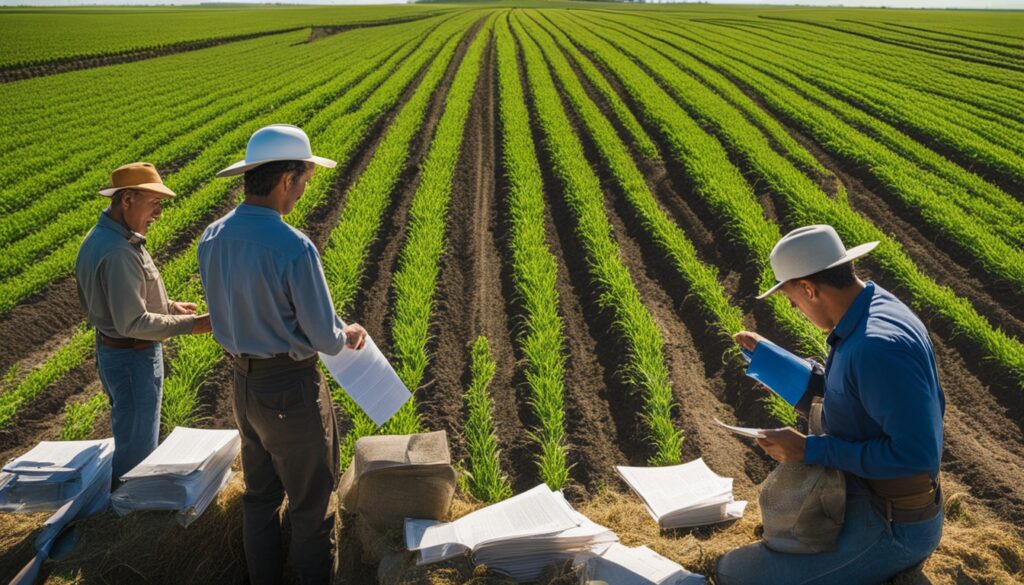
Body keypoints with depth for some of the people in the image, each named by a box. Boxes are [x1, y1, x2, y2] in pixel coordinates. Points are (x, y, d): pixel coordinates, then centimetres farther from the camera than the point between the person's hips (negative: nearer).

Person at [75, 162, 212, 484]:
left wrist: (169, 305, 10)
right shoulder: (118, 252, -29)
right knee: (137, 444, 5)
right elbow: (133, 323, -29)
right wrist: (190, 324, -23)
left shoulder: (100, 237, 4)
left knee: (129, 433, 26)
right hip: (133, 357, -11)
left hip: (110, 349, 11)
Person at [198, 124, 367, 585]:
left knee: (260, 494, 24)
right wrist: (348, 335, 2)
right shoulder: (294, 248, -28)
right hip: (292, 390, -7)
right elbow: (326, 339, -20)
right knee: (311, 500, 13)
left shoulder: (211, 238, -4)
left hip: (243, 384, 7)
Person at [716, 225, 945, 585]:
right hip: (865, 496, 10)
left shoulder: (877, 346, -31)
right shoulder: (877, 307, 1)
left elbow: (916, 454, -32)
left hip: (890, 528, -10)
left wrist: (811, 450, -27)